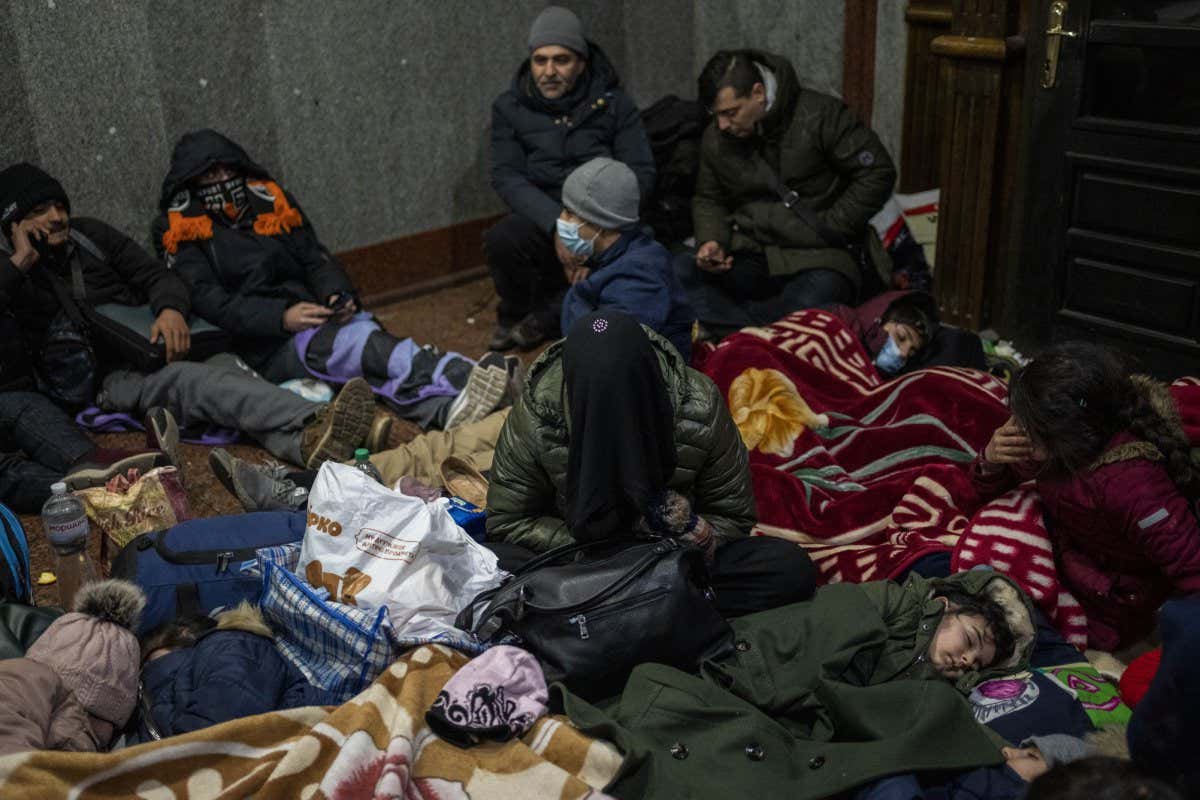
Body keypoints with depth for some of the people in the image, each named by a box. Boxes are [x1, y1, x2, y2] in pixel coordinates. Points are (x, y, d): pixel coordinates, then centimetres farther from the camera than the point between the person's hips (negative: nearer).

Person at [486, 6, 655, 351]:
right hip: (542, 219, 0)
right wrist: (556, 224, -26)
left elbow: (640, 173, -6)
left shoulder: (614, 104, 0)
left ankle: (548, 314, -5)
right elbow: (506, 176, -8)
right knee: (501, 239, -32)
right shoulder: (509, 108, 2)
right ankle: (519, 313, 2)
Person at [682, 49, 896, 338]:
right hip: (750, 256, 4)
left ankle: (720, 323, -22)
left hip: (818, 256, -4)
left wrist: (827, 229, -9)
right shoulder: (715, 138, 7)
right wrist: (711, 241, -1)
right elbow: (708, 200, 21)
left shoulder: (820, 115, -9)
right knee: (676, 273, -24)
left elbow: (878, 173, -5)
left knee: (811, 303, -39)